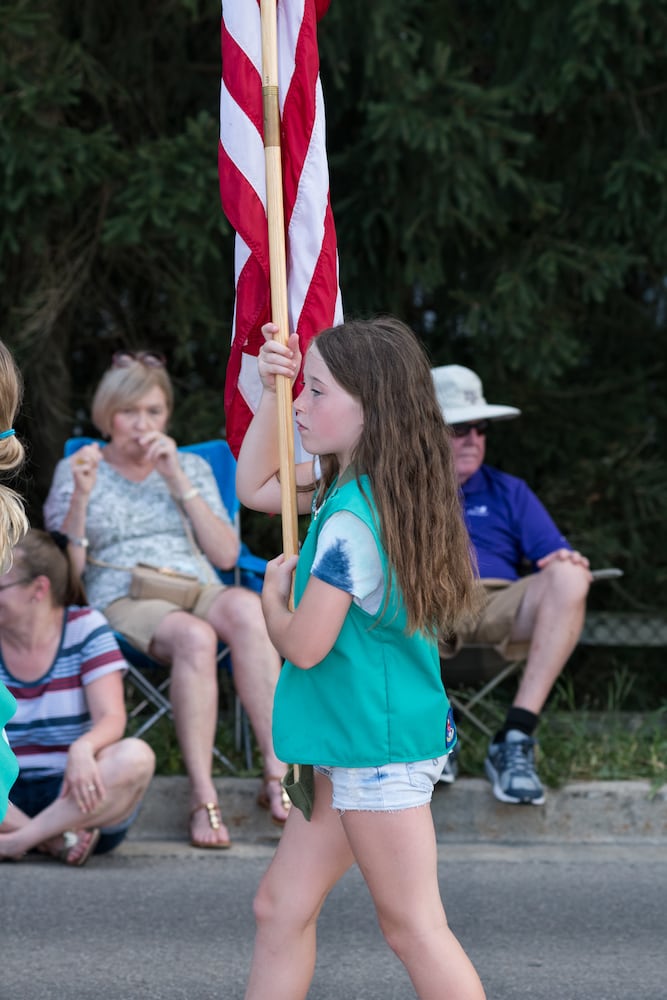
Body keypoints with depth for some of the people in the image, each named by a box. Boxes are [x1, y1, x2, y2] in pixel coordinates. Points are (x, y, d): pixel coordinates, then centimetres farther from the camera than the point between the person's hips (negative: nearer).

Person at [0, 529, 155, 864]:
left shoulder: (85, 628, -1)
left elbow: (111, 718, -12)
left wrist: (82, 749, -35)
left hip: (76, 798, -1)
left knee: (135, 757, -34)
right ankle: (56, 840, -30)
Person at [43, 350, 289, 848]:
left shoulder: (191, 467, 20)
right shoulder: (76, 471, 14)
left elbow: (227, 555, 7)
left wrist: (179, 483, -1)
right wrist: (81, 496, -10)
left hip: (199, 591, 3)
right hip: (123, 601, -2)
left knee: (247, 608, -36)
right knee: (195, 637, -39)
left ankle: (277, 776, -39)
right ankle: (203, 798, -42)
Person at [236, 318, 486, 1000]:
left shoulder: (351, 520, -22)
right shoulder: (348, 483, 6)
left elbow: (303, 645, -21)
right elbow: (254, 488, 19)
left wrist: (274, 594, 0)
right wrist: (269, 389, 9)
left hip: (379, 747, -10)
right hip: (354, 742, 10)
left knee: (412, 927, -4)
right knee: (282, 905, 12)